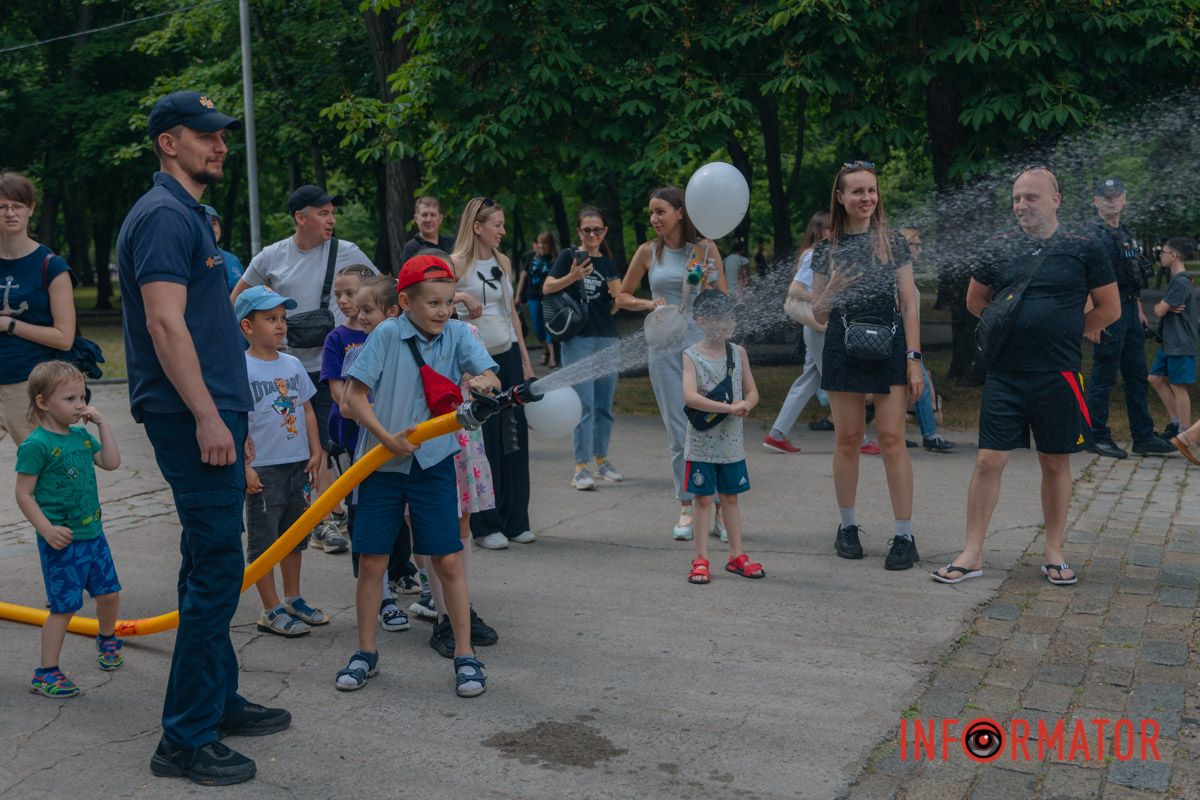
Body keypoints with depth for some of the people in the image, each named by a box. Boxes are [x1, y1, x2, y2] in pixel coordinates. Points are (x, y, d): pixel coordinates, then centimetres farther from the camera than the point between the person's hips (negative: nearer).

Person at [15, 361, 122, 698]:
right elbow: (24, 494, -14)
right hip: (62, 541, -7)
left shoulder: (82, 436, 8)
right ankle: (46, 674, 10)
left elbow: (111, 462, 7)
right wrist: (47, 530, -21)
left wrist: (102, 423, 3)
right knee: (64, 606, -3)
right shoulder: (36, 445, -15)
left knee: (109, 593, 16)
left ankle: (107, 638, 45)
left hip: (92, 533, 7)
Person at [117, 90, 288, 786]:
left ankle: (219, 702, 28)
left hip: (211, 414, 11)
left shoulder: (189, 214, 20)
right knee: (216, 572, -8)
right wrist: (207, 416, -23)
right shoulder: (164, 215, -11)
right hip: (194, 417, -11)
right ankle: (187, 740, 1)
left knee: (211, 568, 16)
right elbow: (165, 323, -21)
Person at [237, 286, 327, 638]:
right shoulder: (241, 369, -12)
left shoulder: (293, 365, 8)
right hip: (263, 469, -7)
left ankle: (293, 599, 31)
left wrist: (315, 451, 8)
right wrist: (244, 467, -18)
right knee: (263, 541, 3)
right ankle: (271, 611, 11)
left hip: (298, 465, 7)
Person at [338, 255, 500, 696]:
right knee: (371, 561, 5)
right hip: (383, 463, -1)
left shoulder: (457, 333, -2)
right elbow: (354, 397, -9)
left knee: (449, 560, 0)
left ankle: (465, 655, 12)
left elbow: (491, 380, -9)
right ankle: (366, 652, 23)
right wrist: (386, 438, -20)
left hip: (434, 463, 1)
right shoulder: (387, 334, -9)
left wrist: (484, 381, -33)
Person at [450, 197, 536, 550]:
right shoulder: (457, 263, -6)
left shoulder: (503, 262, 12)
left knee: (514, 438, 7)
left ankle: (515, 521, 17)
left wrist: (525, 360, 14)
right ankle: (485, 526, 9)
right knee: (483, 442, -1)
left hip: (507, 354, 6)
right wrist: (461, 296, -29)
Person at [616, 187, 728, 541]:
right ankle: (687, 508, 13)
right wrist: (650, 303, -4)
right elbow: (622, 296, 14)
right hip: (666, 345, 1)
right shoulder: (648, 252, 5)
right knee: (678, 431, 3)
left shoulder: (705, 249, 2)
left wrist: (709, 285, -14)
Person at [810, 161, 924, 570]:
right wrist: (833, 289, -13)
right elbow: (818, 313, 9)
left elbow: (909, 305, 2)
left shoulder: (893, 242, 4)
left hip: (889, 346, -1)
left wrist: (914, 359, -5)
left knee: (892, 438, -5)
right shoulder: (826, 249, 7)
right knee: (847, 439, 5)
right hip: (843, 349, 1)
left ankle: (905, 536, 0)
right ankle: (847, 526, 19)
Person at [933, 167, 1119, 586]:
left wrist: (1063, 332, 5)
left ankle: (1054, 553, 22)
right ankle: (972, 554, 6)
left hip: (1058, 376, -1)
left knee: (1056, 464, 9)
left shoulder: (1085, 248, 0)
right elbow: (975, 302, 16)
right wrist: (1016, 327, 9)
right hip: (1005, 375, 1)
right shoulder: (1000, 248, 4)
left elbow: (1109, 309, 5)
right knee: (988, 461, -2)